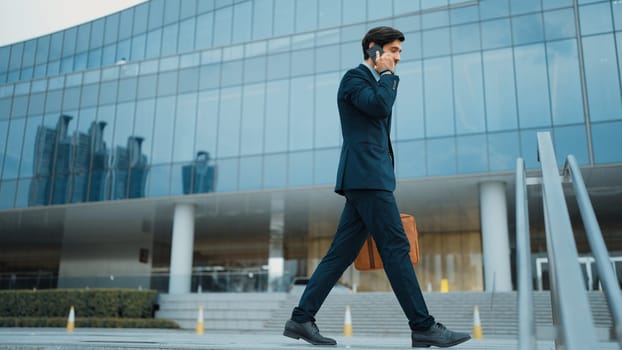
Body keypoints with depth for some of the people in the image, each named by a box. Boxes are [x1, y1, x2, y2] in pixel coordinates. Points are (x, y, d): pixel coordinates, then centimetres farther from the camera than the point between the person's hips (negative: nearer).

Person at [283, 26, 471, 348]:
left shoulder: (373, 81, 28)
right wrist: (387, 75, -3)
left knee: (341, 254, 6)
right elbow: (380, 106, -18)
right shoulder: (354, 77, -1)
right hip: (366, 176, -10)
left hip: (365, 179, 10)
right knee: (396, 249, -9)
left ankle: (301, 319, 8)